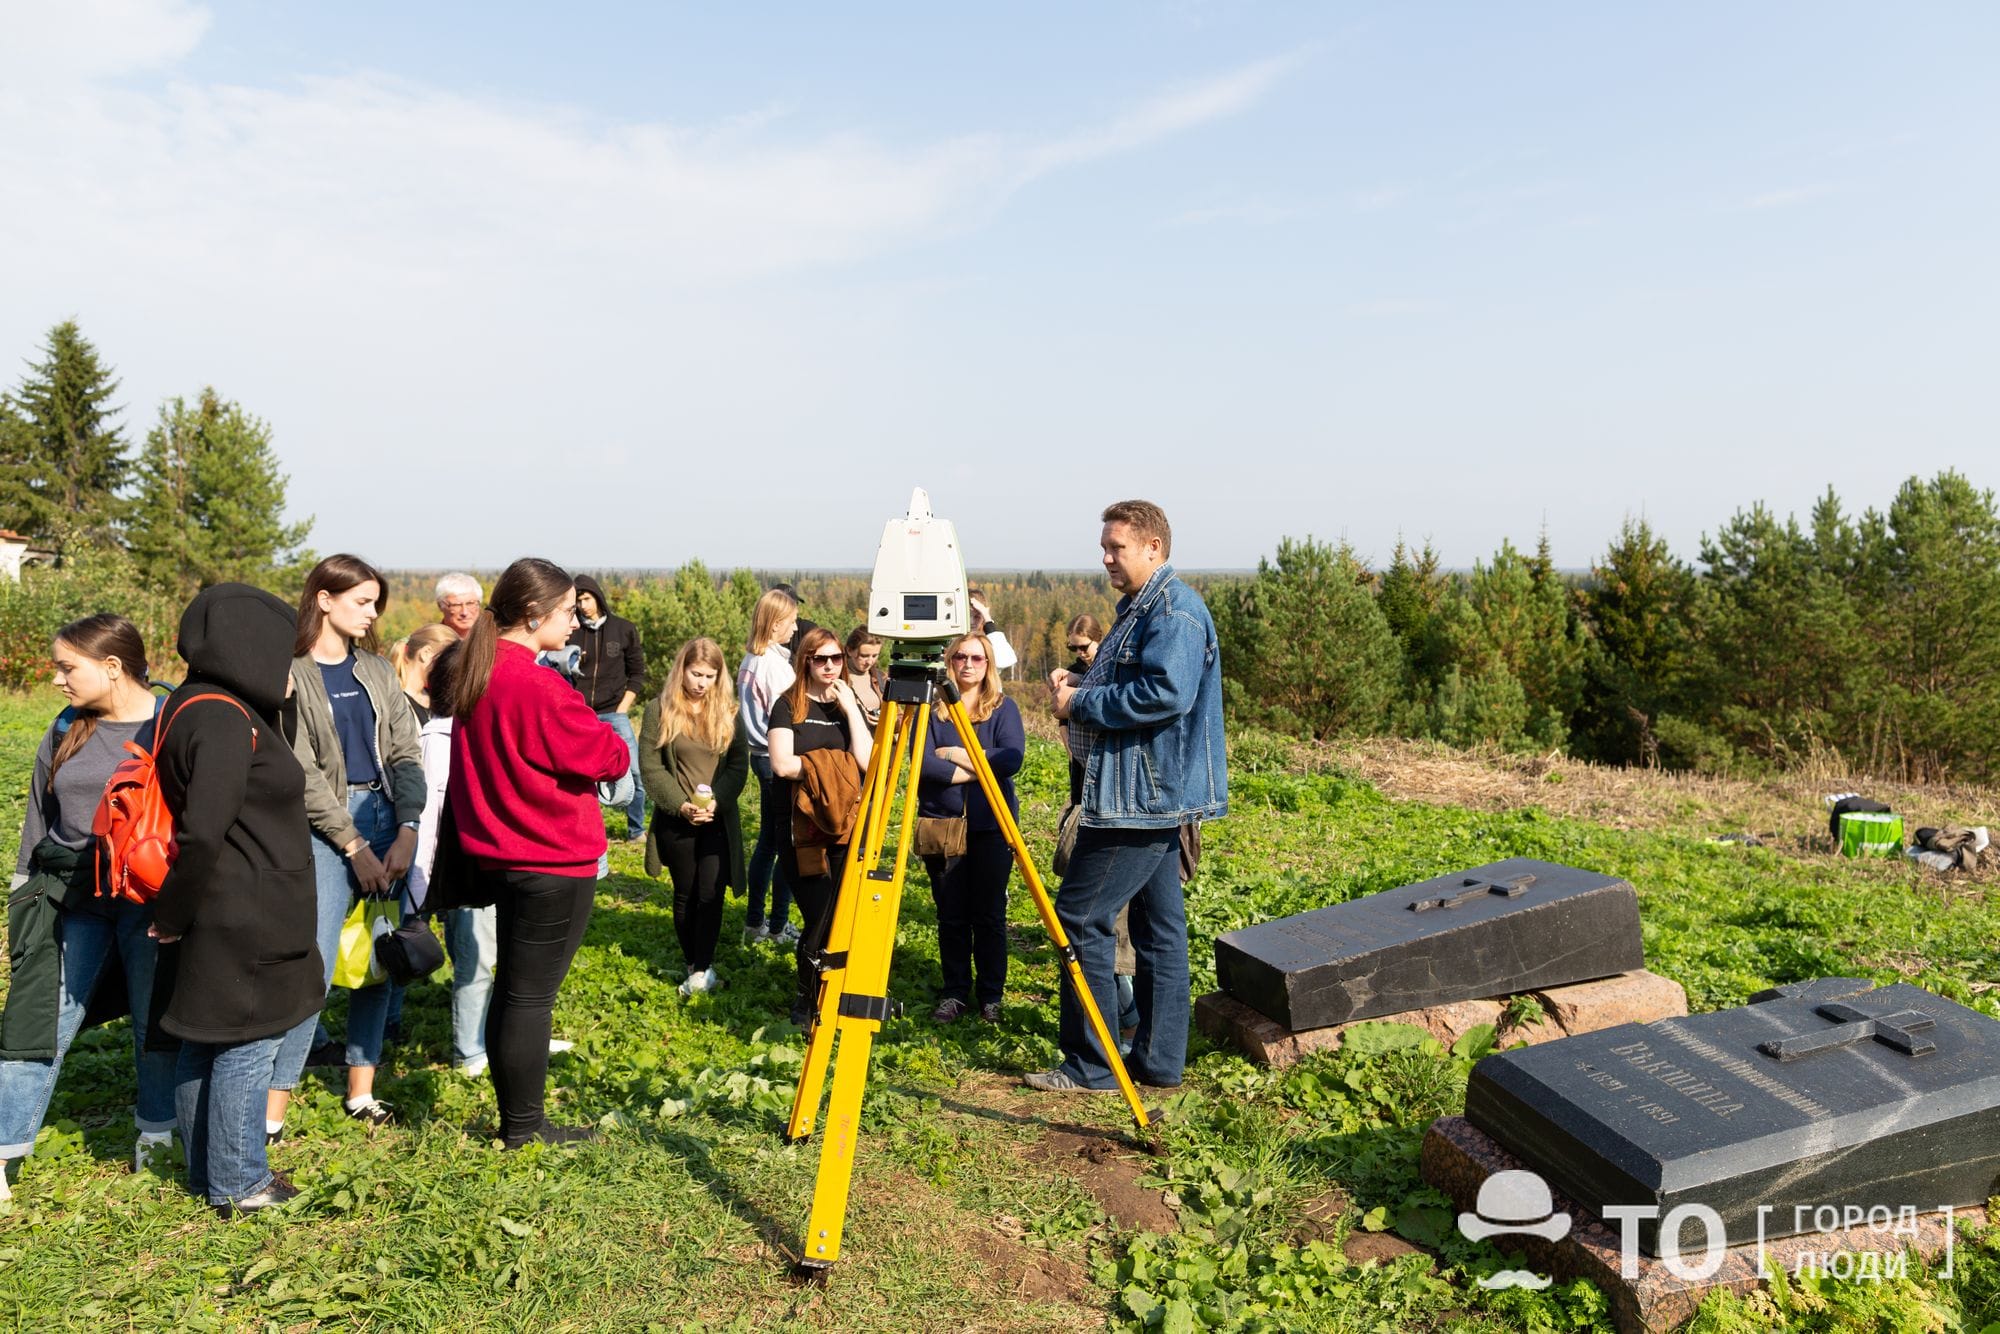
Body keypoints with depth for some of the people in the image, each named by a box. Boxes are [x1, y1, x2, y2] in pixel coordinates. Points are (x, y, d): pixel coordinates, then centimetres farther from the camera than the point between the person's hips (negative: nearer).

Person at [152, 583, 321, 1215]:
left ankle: (207, 1171, 32)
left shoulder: (197, 707, 10)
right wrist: (174, 917, -14)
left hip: (218, 919, 10)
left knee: (206, 1043, 18)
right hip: (244, 923, -10)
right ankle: (238, 1185, 16)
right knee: (246, 1048, 3)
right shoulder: (226, 721, -21)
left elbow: (199, 823, 14)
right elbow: (201, 833, -25)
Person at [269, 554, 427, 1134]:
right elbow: (302, 774, -9)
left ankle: (361, 1090, 20)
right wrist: (356, 848, -11)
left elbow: (405, 753, 6)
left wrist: (406, 833, -7)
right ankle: (273, 1108, 0)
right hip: (328, 826, -5)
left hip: (389, 822, 5)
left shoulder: (378, 670, 11)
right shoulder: (290, 675, -4)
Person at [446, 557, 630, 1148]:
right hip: (555, 861, -9)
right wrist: (604, 737, 6)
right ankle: (523, 1127, 13)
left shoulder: (475, 676, 6)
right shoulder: (540, 688, -22)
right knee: (532, 994, 1)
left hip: (499, 853, 9)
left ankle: (515, 1118, 27)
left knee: (511, 987, 16)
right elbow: (611, 758, -14)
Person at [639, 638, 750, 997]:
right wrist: (681, 805, -16)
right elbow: (650, 767, -5)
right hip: (676, 821, 0)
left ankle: (702, 968, 2)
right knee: (685, 895, 9)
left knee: (711, 894, -7)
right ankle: (694, 963, 23)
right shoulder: (659, 711, 0)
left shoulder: (730, 712, 4)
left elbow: (739, 766, 1)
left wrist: (716, 802, -15)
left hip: (719, 821, 0)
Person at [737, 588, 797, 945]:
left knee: (767, 838, 14)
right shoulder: (776, 664, -17)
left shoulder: (750, 660, 11)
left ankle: (754, 922, 19)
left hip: (760, 755, 9)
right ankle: (778, 926, 7)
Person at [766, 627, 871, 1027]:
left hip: (846, 826, 3)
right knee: (820, 917, -7)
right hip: (801, 828, -3)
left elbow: (867, 762, -5)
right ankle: (807, 1000, 14)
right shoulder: (788, 705, 1)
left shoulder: (852, 705, 10)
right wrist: (836, 764, -8)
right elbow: (782, 763, -13)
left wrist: (850, 709, -8)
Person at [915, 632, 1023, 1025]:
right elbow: (923, 762, -10)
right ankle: (954, 993, 20)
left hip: (992, 824, -1)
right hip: (941, 823, 1)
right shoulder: (931, 707, 3)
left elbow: (1012, 759, -13)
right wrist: (975, 771, -15)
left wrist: (956, 754, -13)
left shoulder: (1004, 707, 2)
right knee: (950, 915, 7)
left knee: (989, 915, 4)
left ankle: (991, 996, 17)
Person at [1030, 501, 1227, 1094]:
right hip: (1154, 797, 11)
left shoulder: (1174, 610, -15)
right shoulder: (1140, 608, 17)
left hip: (1143, 799, -11)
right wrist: (1081, 685, 6)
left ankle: (1090, 1066, 3)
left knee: (1079, 917, -6)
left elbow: (1167, 693, -27)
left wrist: (1081, 704, -18)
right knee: (1158, 926, 13)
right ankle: (1159, 1060, 21)